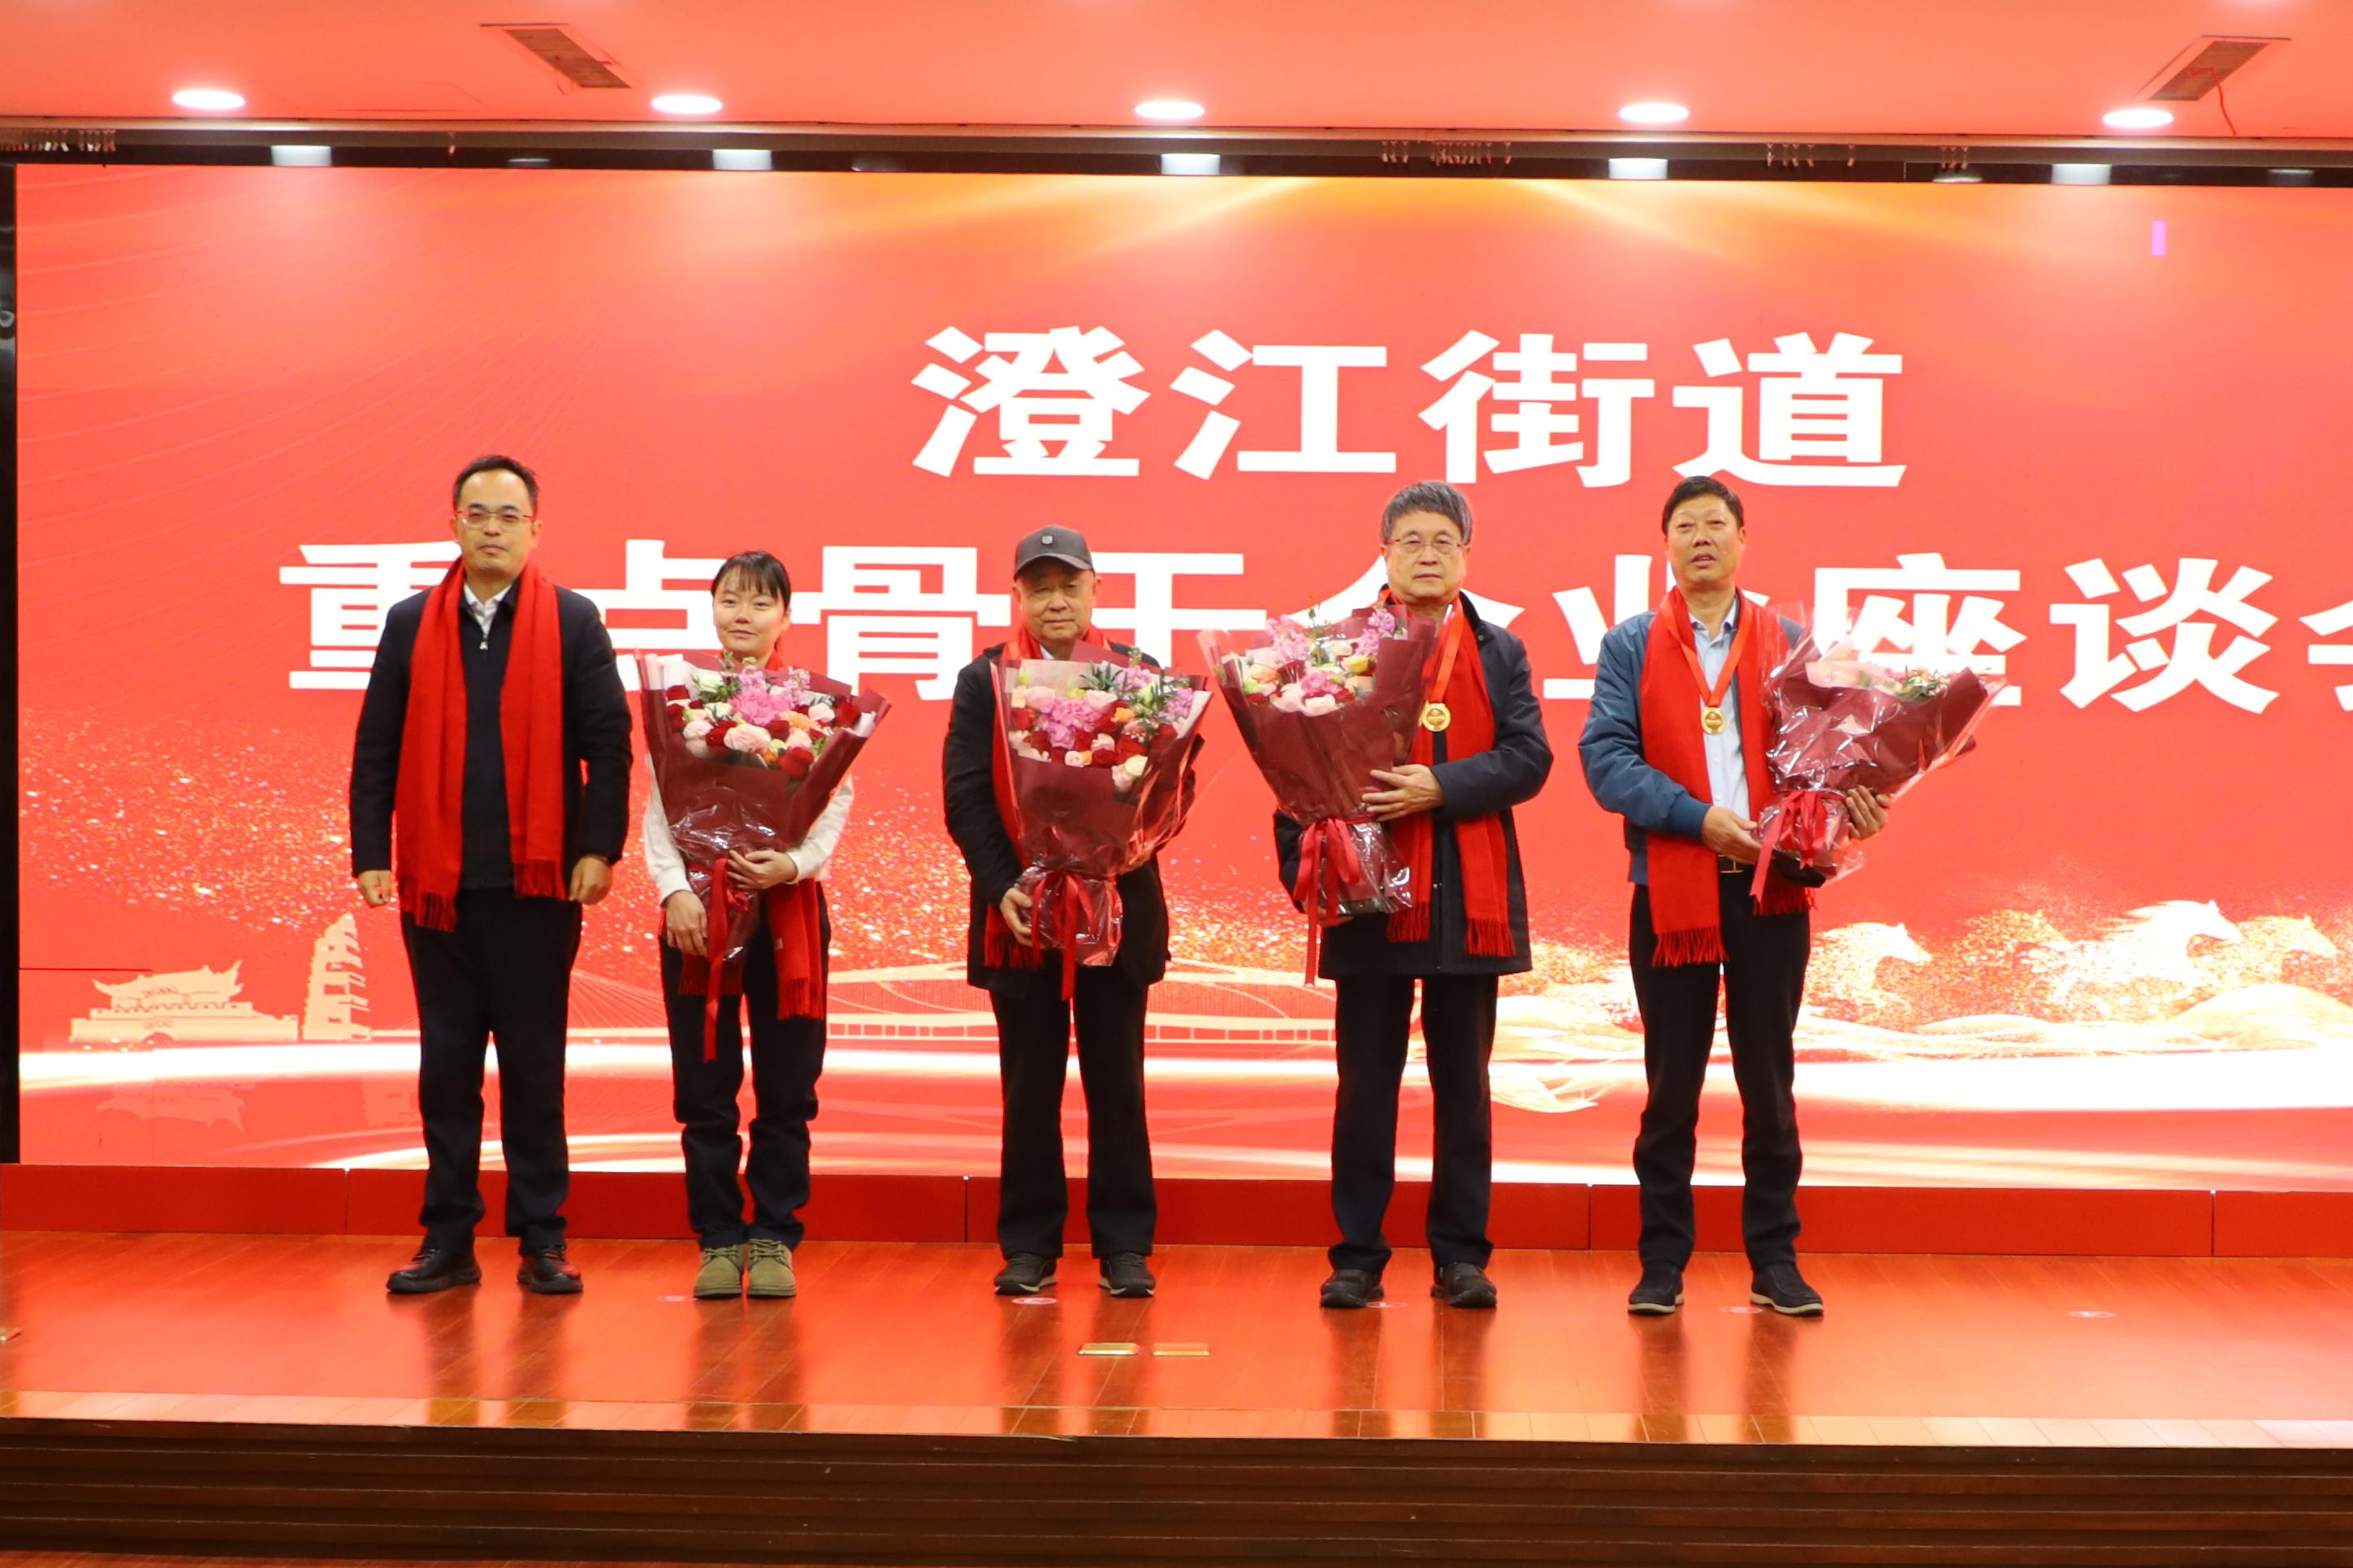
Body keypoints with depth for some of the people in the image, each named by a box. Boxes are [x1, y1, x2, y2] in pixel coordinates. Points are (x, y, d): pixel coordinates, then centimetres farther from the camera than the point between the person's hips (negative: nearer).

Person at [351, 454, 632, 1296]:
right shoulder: (411, 623, 8)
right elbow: (377, 749, 7)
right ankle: (448, 1240, 15)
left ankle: (542, 1240, 12)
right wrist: (371, 855, 0)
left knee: (534, 1065, 4)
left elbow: (607, 743, 0)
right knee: (446, 1063, 7)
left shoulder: (572, 621, 3)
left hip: (537, 880, -2)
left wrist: (600, 848, -8)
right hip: (436, 880, 2)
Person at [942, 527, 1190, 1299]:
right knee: (1030, 1090, 6)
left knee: (1117, 1085, 5)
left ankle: (1125, 1246, 11)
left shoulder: (1138, 673, 6)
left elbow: (1177, 775, 1)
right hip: (1020, 915, 0)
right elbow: (965, 796, -1)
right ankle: (1028, 1246, 13)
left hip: (1119, 909, 0)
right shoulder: (983, 681, 5)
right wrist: (1002, 885, -13)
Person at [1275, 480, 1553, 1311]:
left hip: (1470, 899, 1)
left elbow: (1528, 758, -2)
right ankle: (1358, 1257, 11)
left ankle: (1461, 1256, 15)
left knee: (1463, 1086, 7)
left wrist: (1439, 787, -16)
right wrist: (1303, 866, -10)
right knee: (1365, 1086, 4)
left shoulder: (1499, 652, 10)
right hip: (1367, 898, -1)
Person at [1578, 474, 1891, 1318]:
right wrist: (1699, 817, -14)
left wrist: (1855, 805, -12)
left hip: (1770, 888, 1)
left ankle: (1775, 1262, 15)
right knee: (1670, 1085, 6)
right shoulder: (1630, 647, 5)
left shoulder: (1787, 644, 10)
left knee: (1769, 1081, 7)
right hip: (1671, 889, -1)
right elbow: (1604, 754, -5)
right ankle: (1662, 1263, 14)